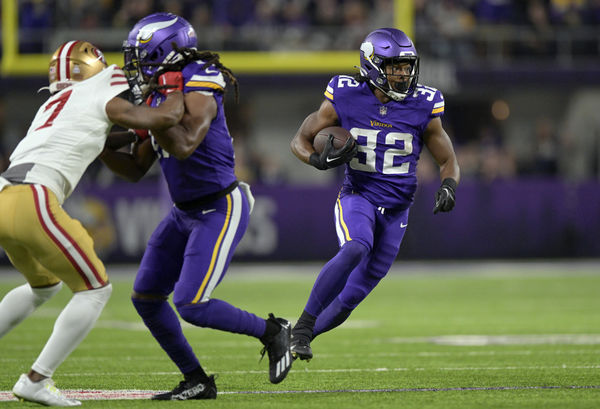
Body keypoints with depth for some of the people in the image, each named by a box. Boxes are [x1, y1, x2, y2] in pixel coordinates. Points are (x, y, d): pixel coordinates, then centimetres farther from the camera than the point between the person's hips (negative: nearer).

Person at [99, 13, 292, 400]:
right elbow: (135, 168, 13)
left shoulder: (200, 89, -17)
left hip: (221, 210, -9)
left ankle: (273, 332, 6)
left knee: (191, 305, -15)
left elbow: (184, 146, -34)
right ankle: (197, 381, 14)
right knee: (146, 296, 5)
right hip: (185, 212, 9)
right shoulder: (157, 98, 8)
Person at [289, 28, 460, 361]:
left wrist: (448, 186, -18)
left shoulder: (422, 108, -6)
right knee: (356, 249, -34)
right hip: (357, 196, -3)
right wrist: (320, 160, -20)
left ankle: (302, 338, 25)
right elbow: (300, 140, 2)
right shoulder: (345, 100, -9)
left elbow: (448, 161, 5)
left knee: (351, 298, 3)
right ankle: (302, 327, -25)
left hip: (396, 207, 3)